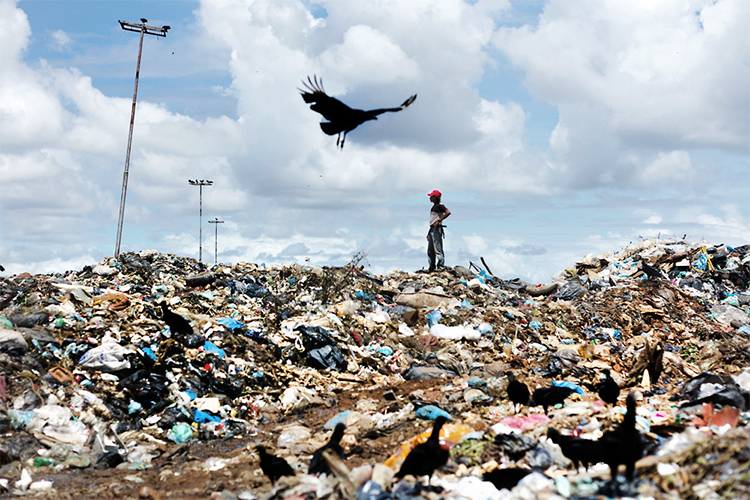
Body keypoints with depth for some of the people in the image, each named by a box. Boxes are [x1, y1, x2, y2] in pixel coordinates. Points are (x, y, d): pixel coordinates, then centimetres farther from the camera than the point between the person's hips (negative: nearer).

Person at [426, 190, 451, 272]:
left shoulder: (440, 206, -7)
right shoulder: (433, 207, 21)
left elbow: (448, 212, -25)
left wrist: (439, 220, -25)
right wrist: (429, 233, 24)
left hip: (437, 228, -10)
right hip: (432, 229, 10)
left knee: (437, 248, -14)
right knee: (430, 250, 9)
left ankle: (441, 266, -15)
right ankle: (432, 267, 14)